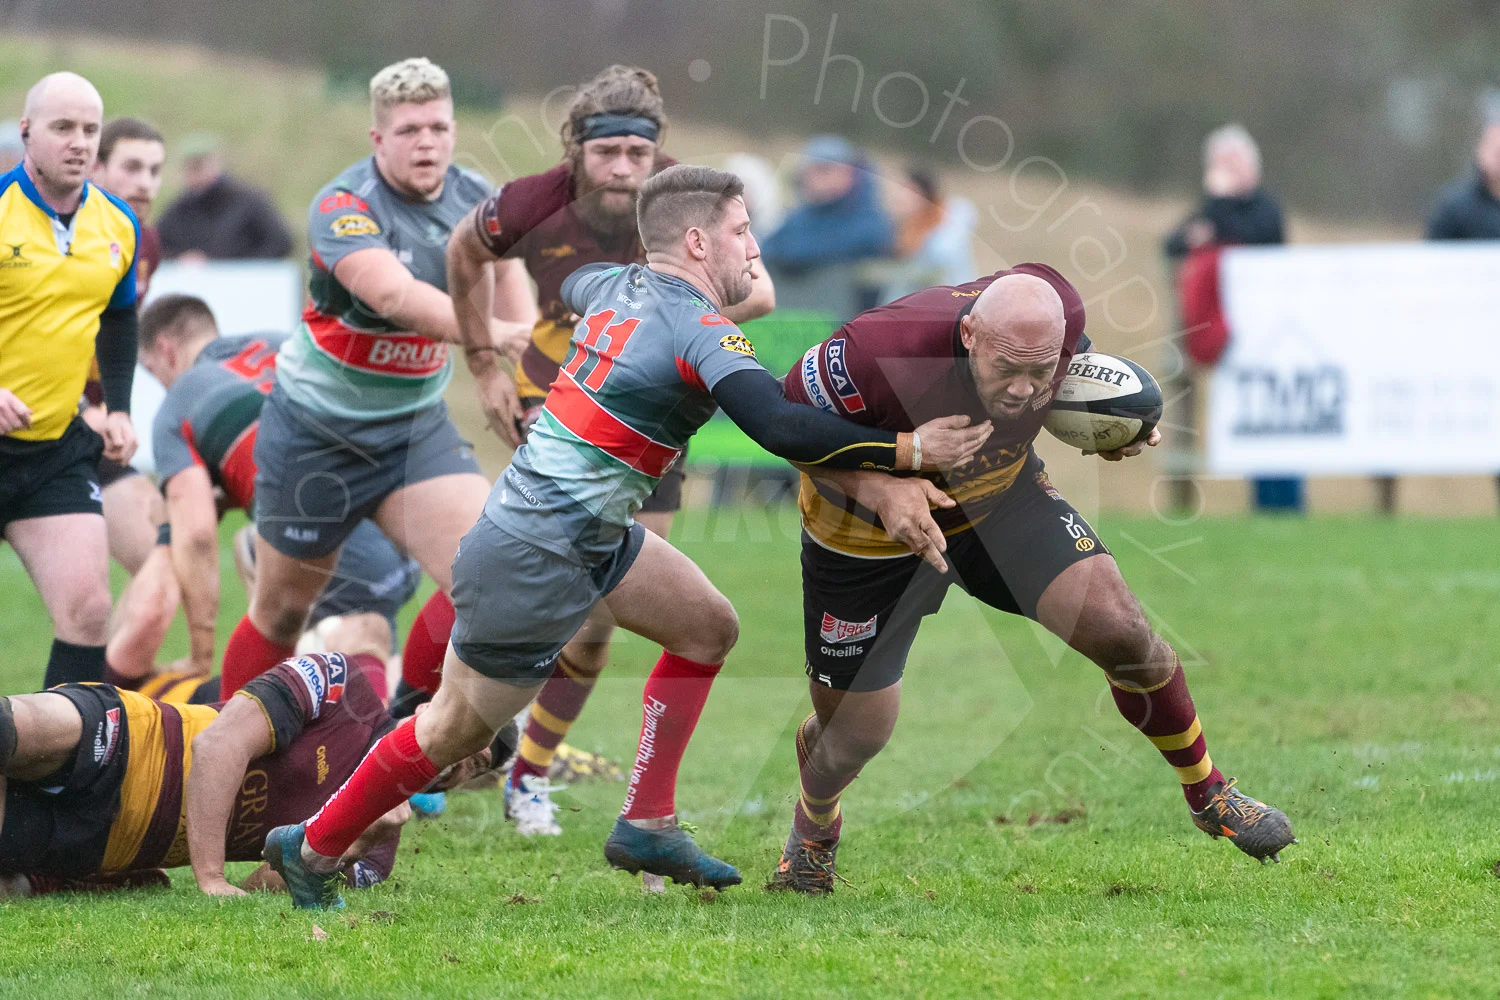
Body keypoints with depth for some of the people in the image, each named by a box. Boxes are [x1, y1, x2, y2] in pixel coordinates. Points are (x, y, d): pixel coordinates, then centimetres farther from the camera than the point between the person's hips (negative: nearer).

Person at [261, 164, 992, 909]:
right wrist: (908, 452, -29)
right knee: (454, 732, 4)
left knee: (707, 626, 14)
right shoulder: (698, 328, -21)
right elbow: (781, 429, -33)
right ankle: (312, 848, 19)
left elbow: (573, 285, 31)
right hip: (532, 562, -10)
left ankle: (645, 825, 16)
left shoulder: (619, 286, 4)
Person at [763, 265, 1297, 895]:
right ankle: (813, 831, 43)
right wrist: (878, 488, -37)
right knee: (854, 735, 5)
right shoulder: (881, 353, -41)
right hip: (866, 533, -3)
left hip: (1003, 500, 3)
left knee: (1119, 629, -15)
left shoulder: (1058, 315, -25)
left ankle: (1209, 796, 9)